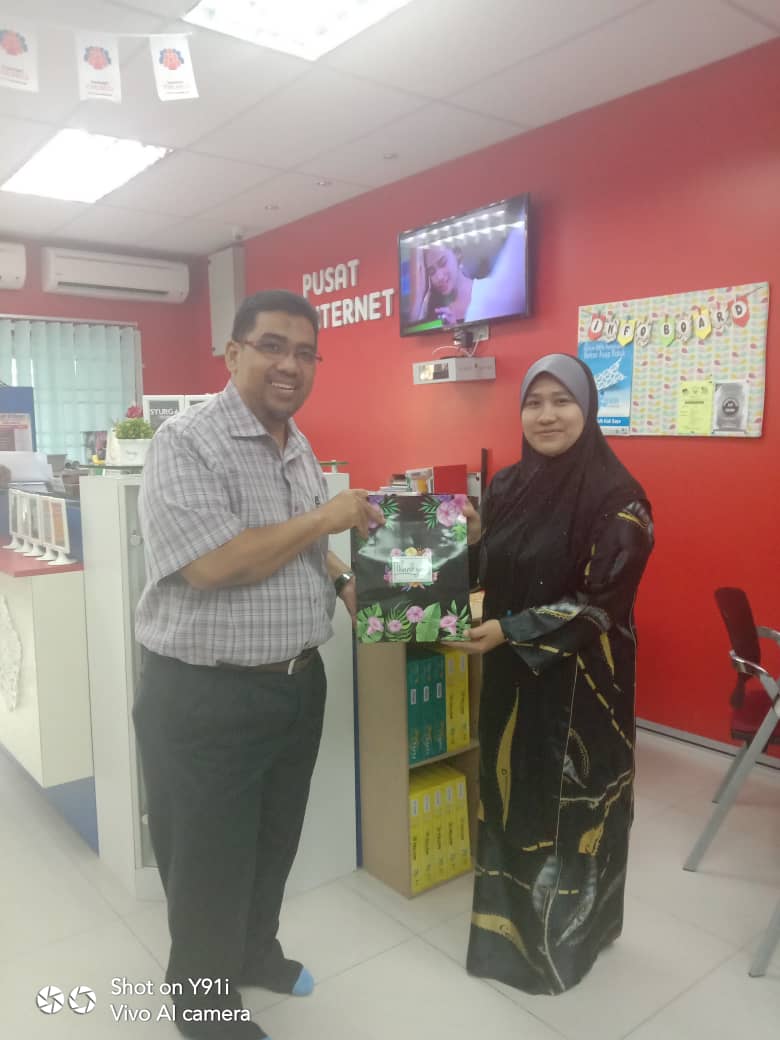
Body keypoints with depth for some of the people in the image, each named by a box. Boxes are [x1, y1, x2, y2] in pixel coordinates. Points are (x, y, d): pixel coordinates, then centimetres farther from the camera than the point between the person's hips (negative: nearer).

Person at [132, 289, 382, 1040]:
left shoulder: (299, 448, 8)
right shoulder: (186, 443, -18)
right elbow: (214, 562, -29)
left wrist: (343, 581, 3)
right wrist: (325, 519, -19)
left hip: (298, 681, 8)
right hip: (206, 696, -7)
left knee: (274, 843, 24)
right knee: (209, 859, 13)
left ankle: (256, 951, 50)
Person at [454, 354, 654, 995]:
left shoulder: (616, 496, -16)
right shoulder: (507, 485, 3)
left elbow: (601, 603, -18)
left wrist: (510, 632, -23)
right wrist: (470, 538, -10)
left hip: (579, 679, -6)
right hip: (509, 674, 6)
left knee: (567, 804, 9)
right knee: (509, 793, 18)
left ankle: (565, 933, 33)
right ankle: (511, 919, 41)